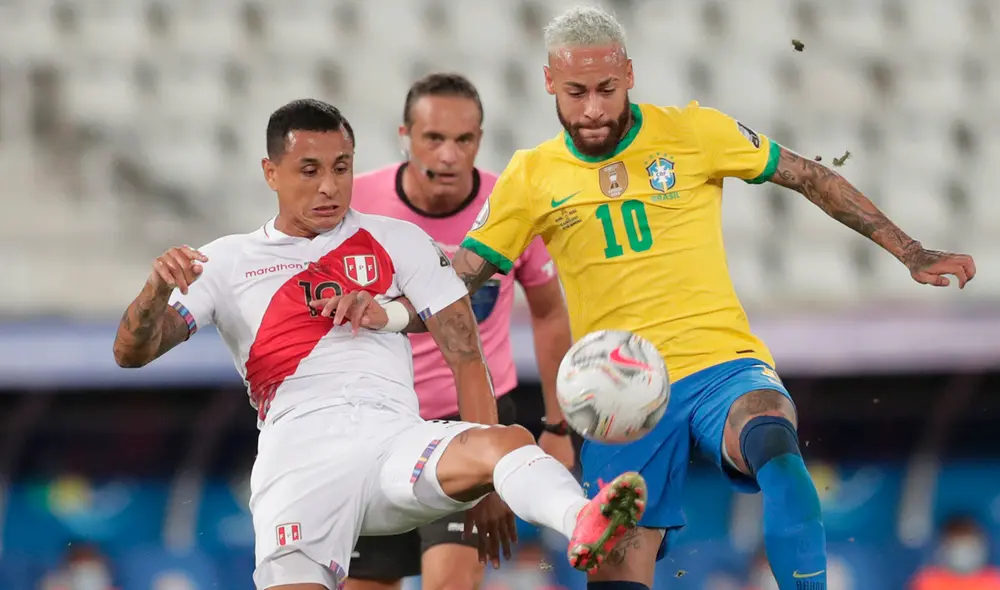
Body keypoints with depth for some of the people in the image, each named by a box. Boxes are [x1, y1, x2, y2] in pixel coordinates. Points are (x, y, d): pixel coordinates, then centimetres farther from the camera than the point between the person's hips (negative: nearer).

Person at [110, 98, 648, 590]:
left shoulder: (397, 241, 18)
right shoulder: (228, 262, 17)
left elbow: (464, 353, 13)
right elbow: (132, 352, 9)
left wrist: (487, 481, 3)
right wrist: (158, 288, -15)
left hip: (397, 438, 0)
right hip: (298, 456, 0)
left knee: (510, 442, -32)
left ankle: (585, 525, -62)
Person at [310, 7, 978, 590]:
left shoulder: (693, 132, 2)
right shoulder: (533, 176, 7)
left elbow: (811, 177, 10)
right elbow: (456, 280, 9)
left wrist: (912, 254, 10)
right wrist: (385, 312, -11)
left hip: (723, 364, -2)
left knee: (773, 440, -37)